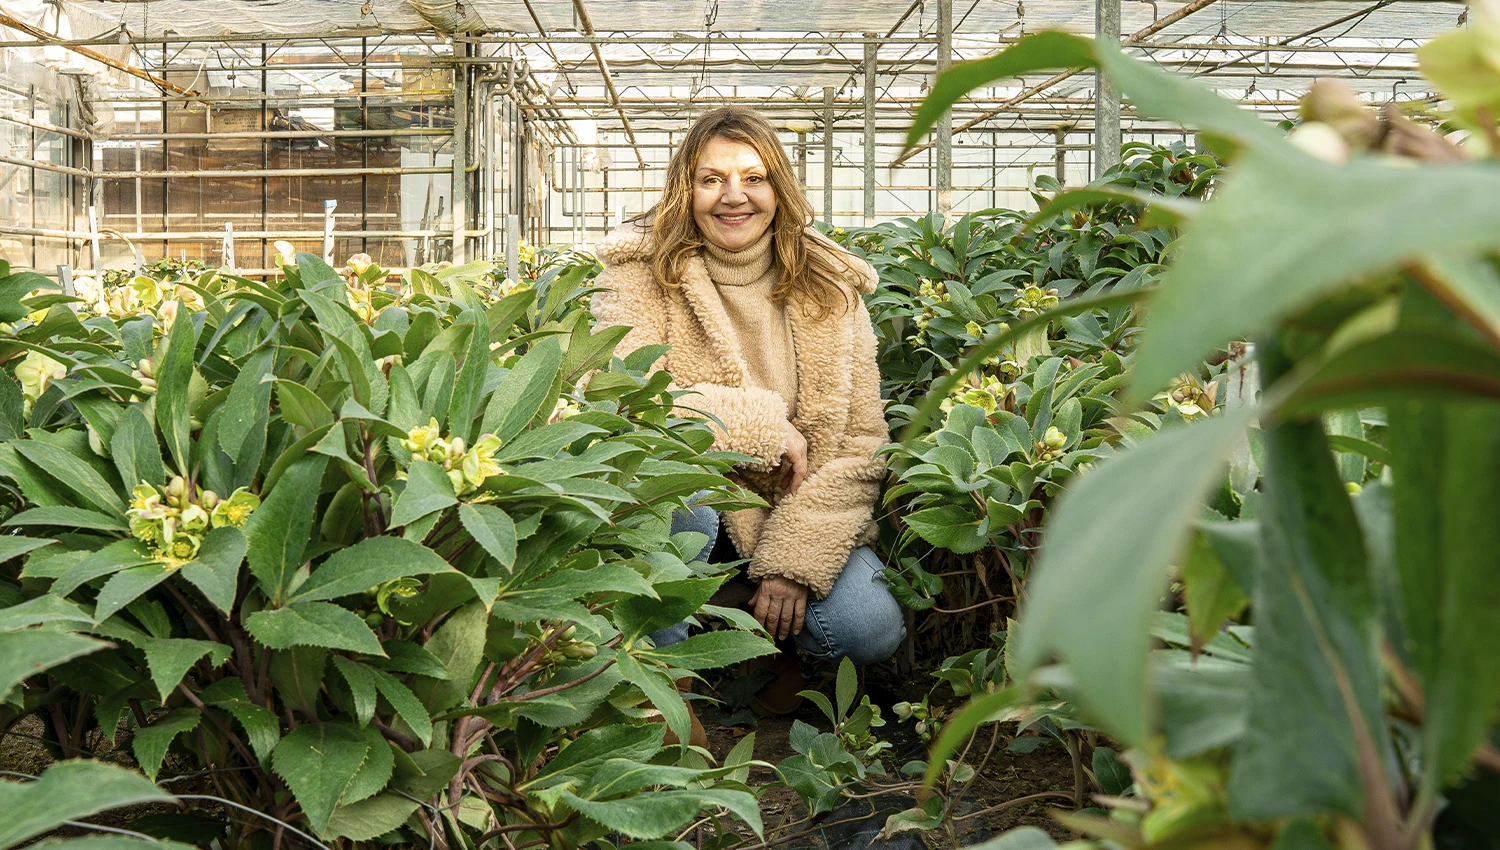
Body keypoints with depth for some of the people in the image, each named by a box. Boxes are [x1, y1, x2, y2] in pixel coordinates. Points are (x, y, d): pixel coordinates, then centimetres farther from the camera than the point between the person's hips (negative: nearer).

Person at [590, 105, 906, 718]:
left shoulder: (829, 286, -1)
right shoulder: (640, 270, -8)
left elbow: (862, 445, -5)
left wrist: (796, 559, -16)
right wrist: (765, 426, -20)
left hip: (797, 513, 2)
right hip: (685, 505, -2)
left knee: (871, 631, -22)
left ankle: (769, 642, 13)